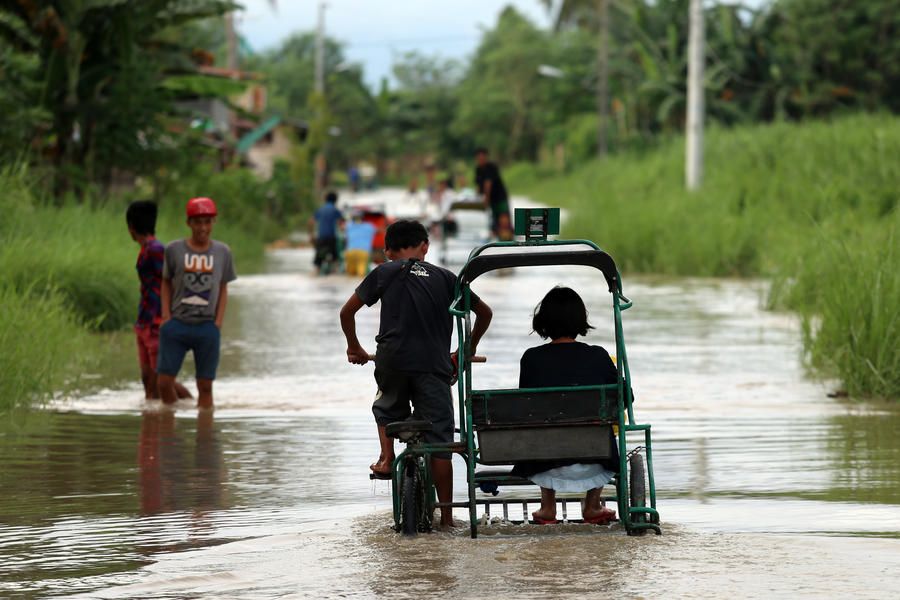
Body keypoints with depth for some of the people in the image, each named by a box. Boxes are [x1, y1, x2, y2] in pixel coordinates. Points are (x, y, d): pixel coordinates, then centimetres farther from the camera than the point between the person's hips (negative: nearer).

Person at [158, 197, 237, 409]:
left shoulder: (222, 252, 5)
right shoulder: (174, 250, 2)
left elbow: (223, 289, 11)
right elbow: (166, 283, 11)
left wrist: (218, 321, 0)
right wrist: (166, 315, 0)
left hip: (207, 326, 0)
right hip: (177, 324, 0)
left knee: (205, 386, 2)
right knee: (164, 382, -5)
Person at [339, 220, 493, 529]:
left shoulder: (384, 273, 12)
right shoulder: (444, 278, 16)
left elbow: (347, 311, 12)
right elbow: (484, 312, 21)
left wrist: (354, 346, 28)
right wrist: (470, 348, 36)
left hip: (393, 360, 0)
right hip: (434, 364, 0)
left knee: (386, 409, 33)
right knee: (440, 440, 2)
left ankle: (386, 458, 13)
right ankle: (446, 515, 1)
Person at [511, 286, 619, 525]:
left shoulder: (531, 358, -1)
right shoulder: (598, 356, 0)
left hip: (545, 466, 0)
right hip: (593, 466, 0)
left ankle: (547, 507, 34)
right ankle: (592, 506, 36)